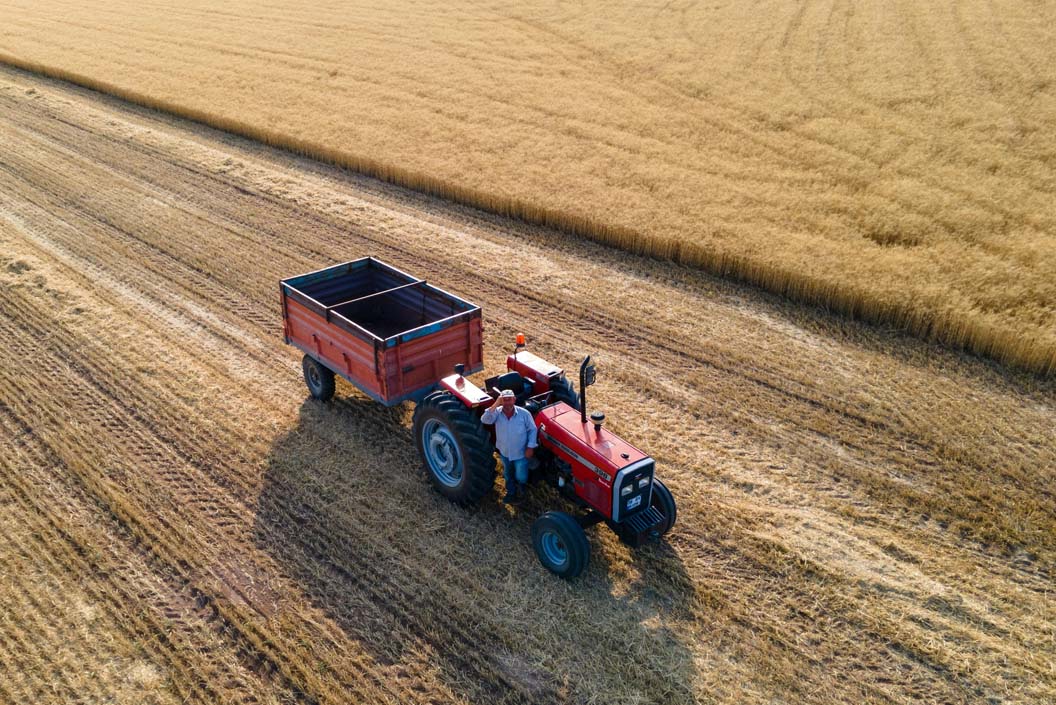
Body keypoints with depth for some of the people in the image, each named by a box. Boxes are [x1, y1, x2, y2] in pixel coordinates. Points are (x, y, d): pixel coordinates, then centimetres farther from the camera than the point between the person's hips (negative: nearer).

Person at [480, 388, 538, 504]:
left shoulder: (524, 413, -20)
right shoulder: (497, 412, -16)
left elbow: (532, 430, -10)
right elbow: (485, 420, -33)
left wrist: (530, 447, -15)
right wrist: (496, 404, -38)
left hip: (520, 453, -3)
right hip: (504, 452, 3)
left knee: (521, 477, 11)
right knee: (508, 475, 25)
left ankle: (521, 490, 44)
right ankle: (511, 492, 51)